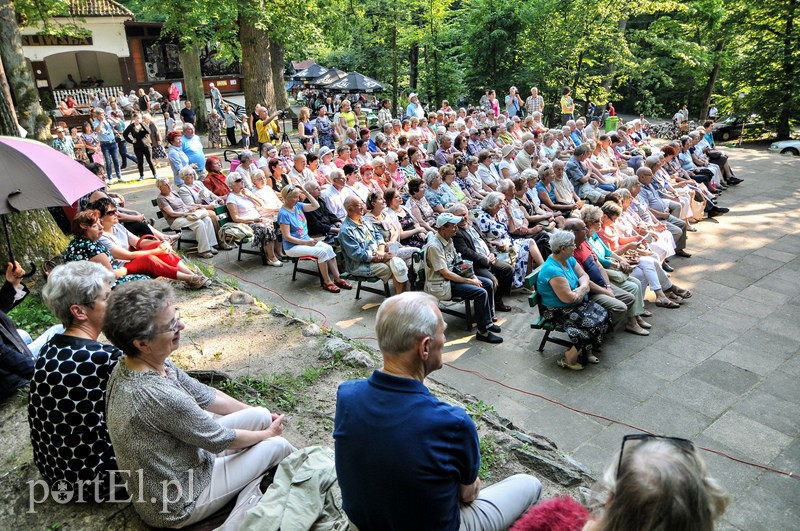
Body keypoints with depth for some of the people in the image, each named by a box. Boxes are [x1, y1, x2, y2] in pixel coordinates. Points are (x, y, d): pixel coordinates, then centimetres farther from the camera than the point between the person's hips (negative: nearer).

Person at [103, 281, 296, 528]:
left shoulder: (130, 364, -9)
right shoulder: (161, 396, -37)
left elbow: (205, 396, 3)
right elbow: (221, 439, -21)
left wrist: (260, 415, 10)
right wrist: (267, 432, -2)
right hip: (176, 505, -7)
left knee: (261, 415, 6)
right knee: (277, 444, 1)